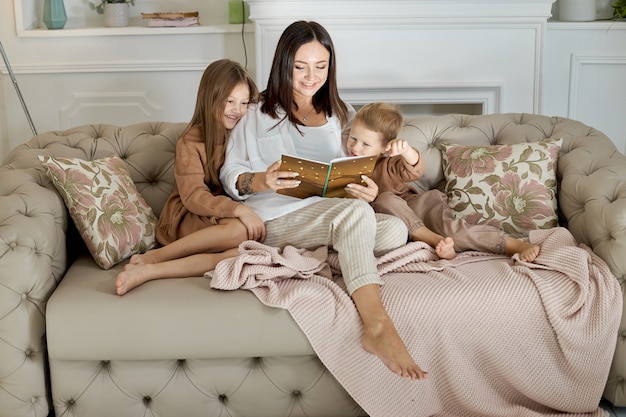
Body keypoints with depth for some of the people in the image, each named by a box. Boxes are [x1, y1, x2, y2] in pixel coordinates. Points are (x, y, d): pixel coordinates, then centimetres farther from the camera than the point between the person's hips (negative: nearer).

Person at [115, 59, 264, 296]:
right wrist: (237, 209, -30)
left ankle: (149, 271, -31)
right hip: (186, 221, -4)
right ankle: (151, 257, -23)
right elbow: (193, 197, -15)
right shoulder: (191, 142, -5)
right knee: (241, 230, -36)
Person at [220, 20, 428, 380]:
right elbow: (230, 175, 2)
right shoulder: (259, 115, 9)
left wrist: (370, 190, -10)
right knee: (354, 212, -35)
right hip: (275, 219, -4)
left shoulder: (342, 116, 20)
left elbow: (360, 175, 16)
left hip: (333, 220, 5)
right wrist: (261, 181, -21)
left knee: (396, 230, -25)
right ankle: (377, 326, -48)